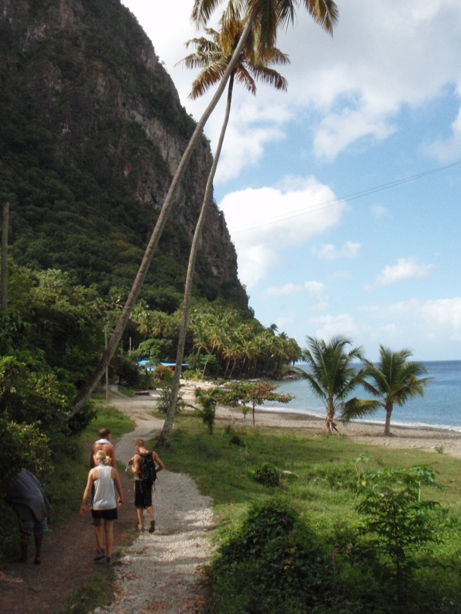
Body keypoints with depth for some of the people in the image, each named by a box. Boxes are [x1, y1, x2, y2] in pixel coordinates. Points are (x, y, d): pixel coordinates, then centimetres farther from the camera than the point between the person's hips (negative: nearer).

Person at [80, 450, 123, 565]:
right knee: (109, 530, 10)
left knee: (98, 526, 23)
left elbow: (88, 489, -5)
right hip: (110, 505, 1)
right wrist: (121, 498, 22)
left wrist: (83, 504, 3)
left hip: (97, 505, -1)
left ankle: (100, 549, 11)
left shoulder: (93, 471, -6)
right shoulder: (113, 471, -2)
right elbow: (119, 487, 5)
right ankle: (109, 556, 13)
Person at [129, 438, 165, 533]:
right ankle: (152, 518, -12)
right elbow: (162, 466, 0)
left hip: (139, 481, -4)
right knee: (148, 502, 13)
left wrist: (131, 465, -5)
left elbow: (136, 471, -21)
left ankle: (141, 525, 15)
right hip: (149, 480, 4)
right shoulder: (153, 454, -2)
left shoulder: (137, 456, -16)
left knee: (139, 504, 11)